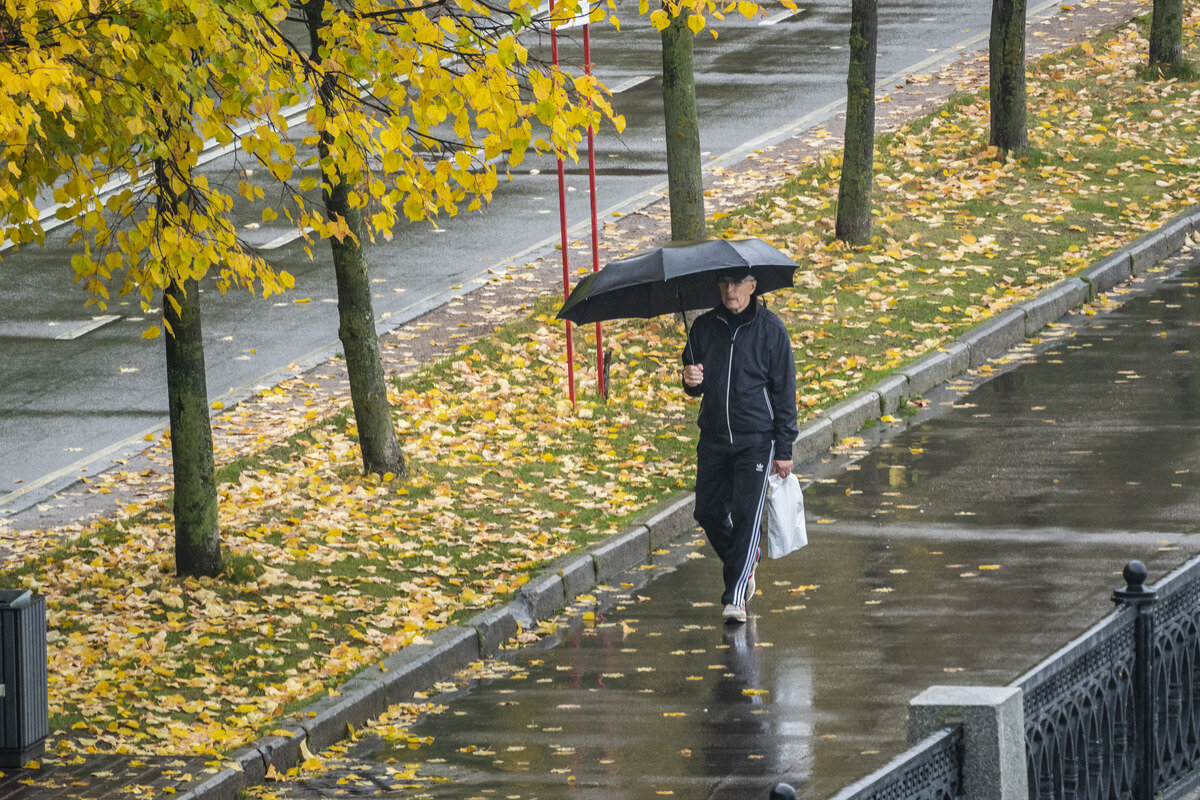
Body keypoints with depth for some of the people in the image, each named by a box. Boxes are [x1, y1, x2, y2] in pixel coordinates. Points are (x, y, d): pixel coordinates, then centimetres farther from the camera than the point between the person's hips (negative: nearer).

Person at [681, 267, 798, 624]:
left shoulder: (770, 329, -3)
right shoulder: (704, 327, 6)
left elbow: (784, 391, -1)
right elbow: (695, 386, 14)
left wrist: (784, 449, -4)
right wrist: (691, 381, -13)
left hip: (755, 439, -4)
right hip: (714, 438, 4)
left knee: (746, 514, -12)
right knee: (708, 513, 6)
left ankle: (734, 598, -10)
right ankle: (743, 561, 35)